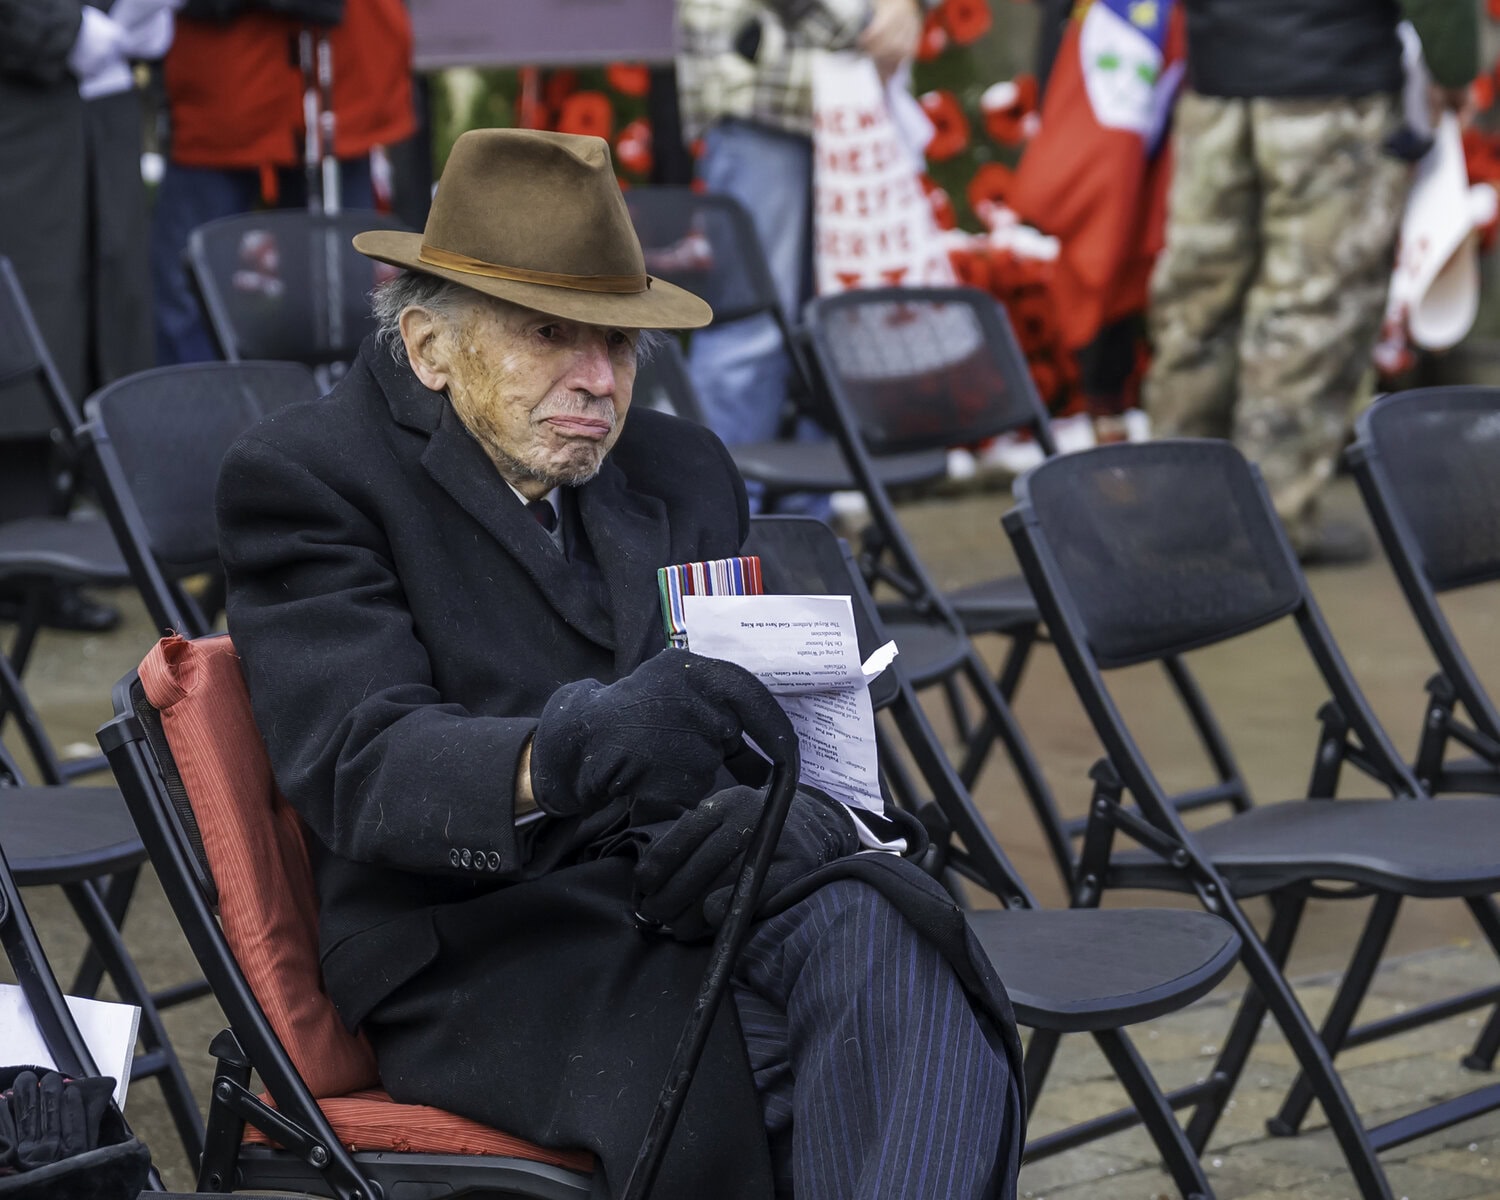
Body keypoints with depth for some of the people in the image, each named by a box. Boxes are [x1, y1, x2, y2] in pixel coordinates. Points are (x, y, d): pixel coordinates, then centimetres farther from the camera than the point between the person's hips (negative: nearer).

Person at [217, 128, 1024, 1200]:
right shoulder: (301, 477, 1)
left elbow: (789, 723, 15)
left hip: (693, 889, 5)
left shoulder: (682, 470, 21)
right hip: (490, 940, -5)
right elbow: (364, 768, -15)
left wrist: (790, 815, -12)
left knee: (885, 931, -31)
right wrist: (562, 756, -37)